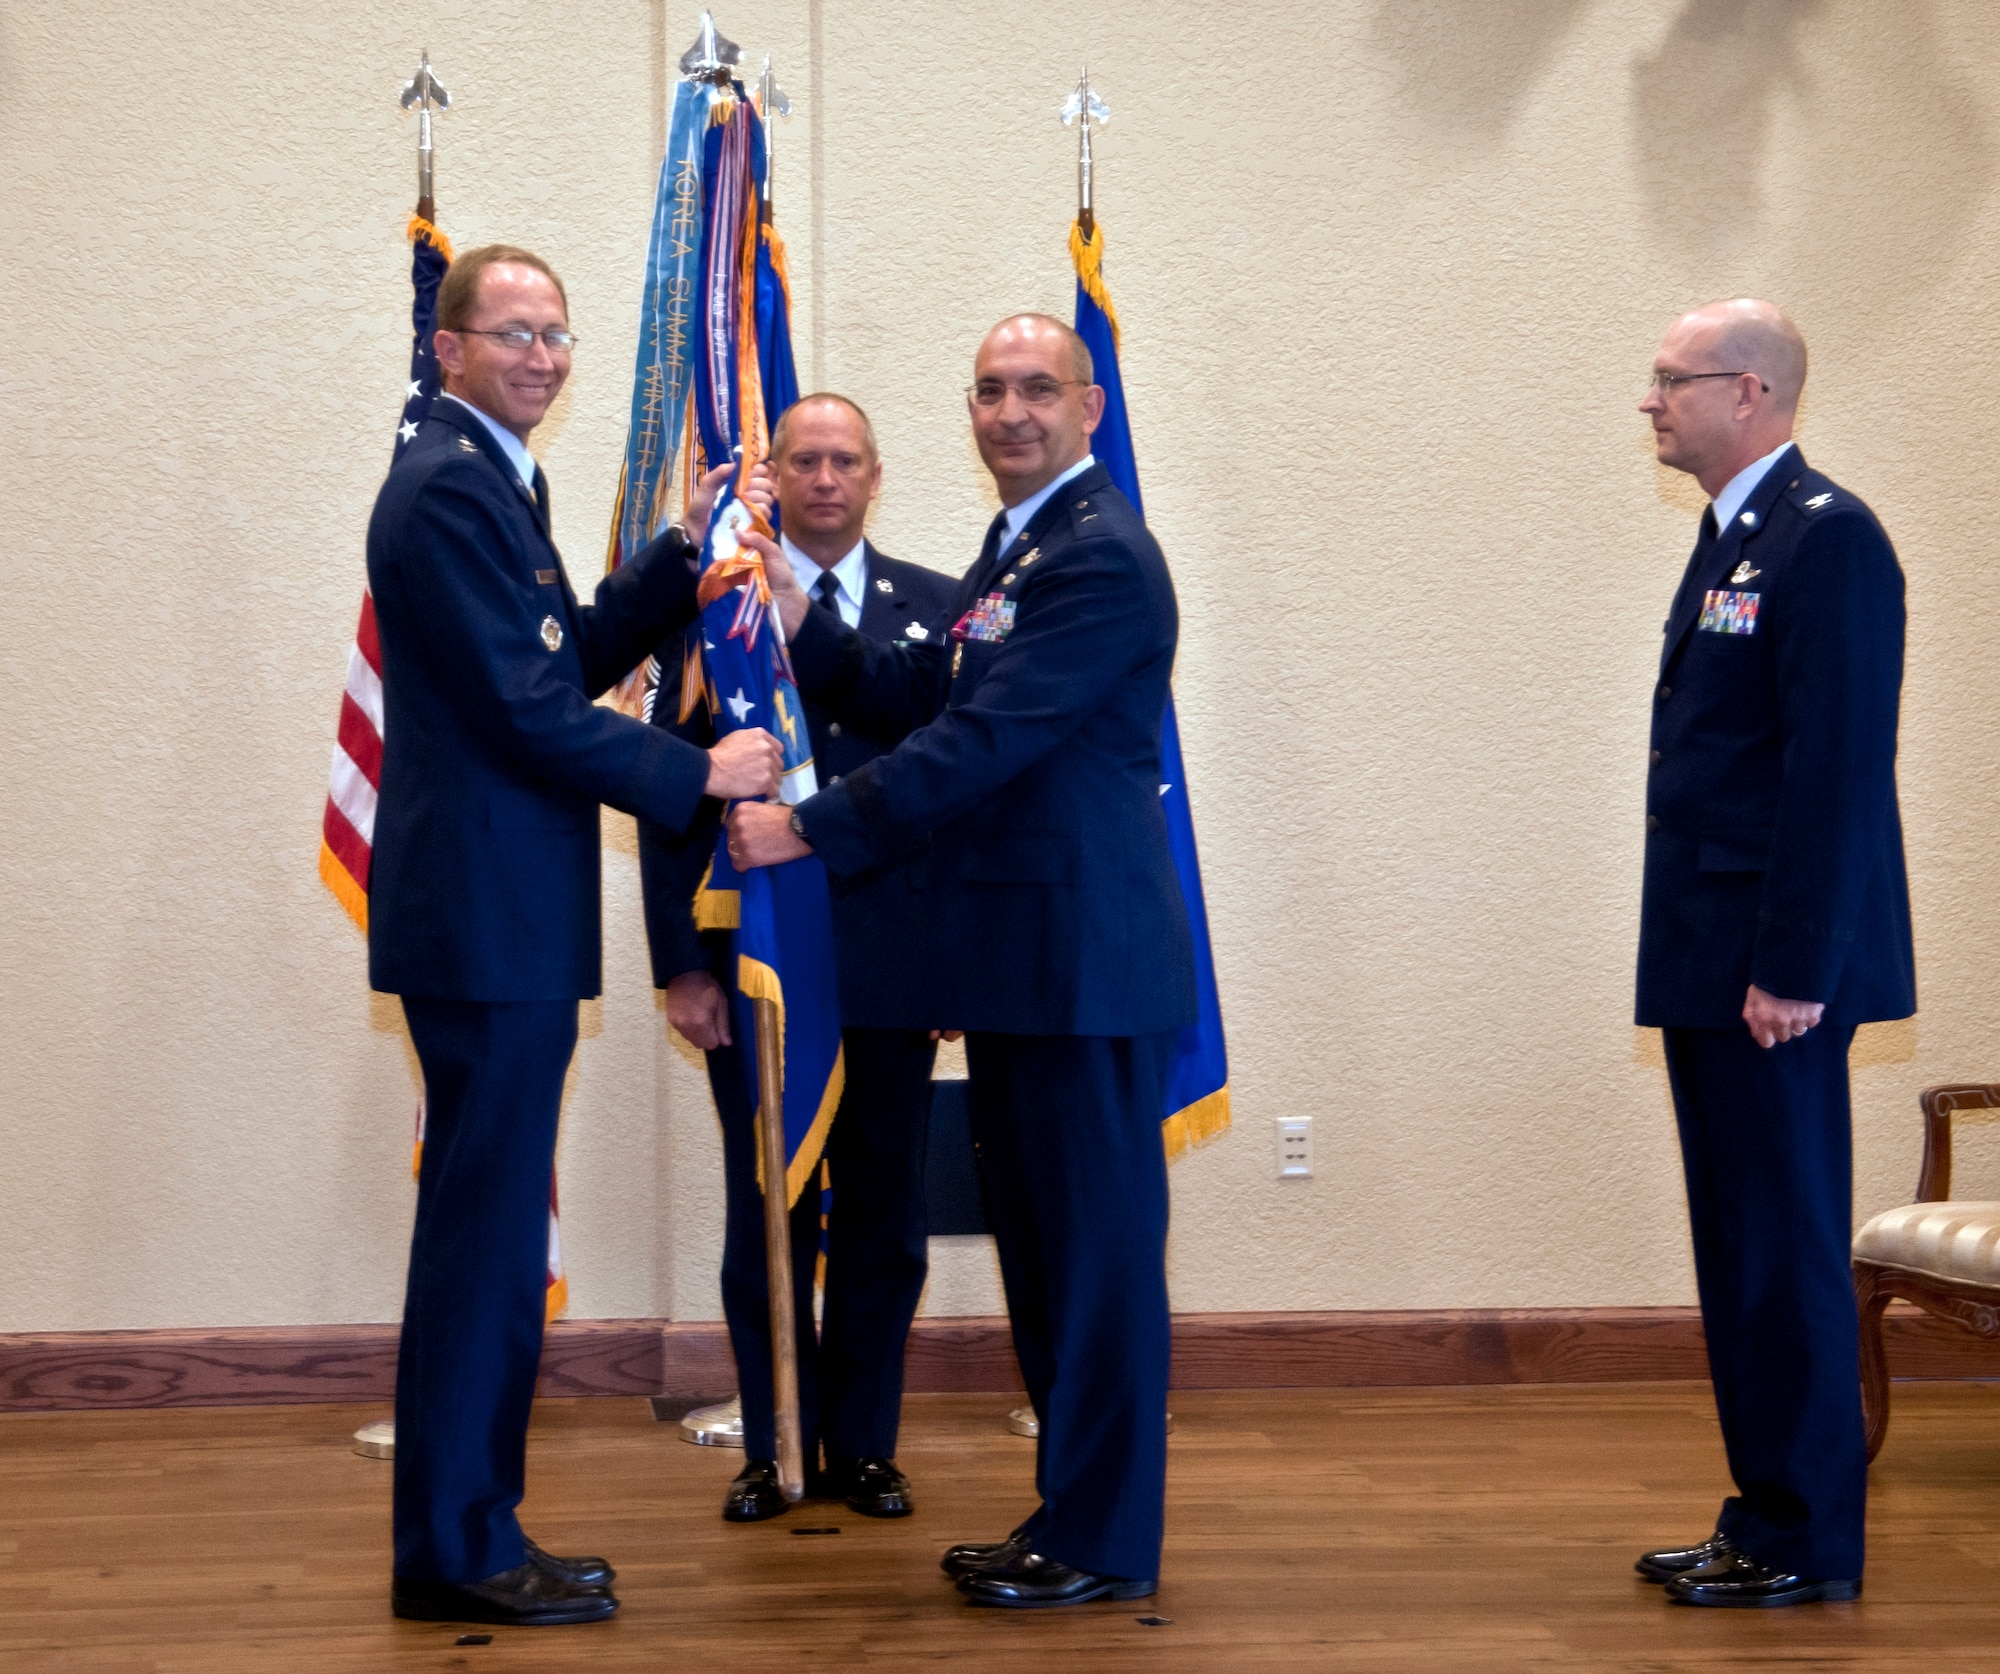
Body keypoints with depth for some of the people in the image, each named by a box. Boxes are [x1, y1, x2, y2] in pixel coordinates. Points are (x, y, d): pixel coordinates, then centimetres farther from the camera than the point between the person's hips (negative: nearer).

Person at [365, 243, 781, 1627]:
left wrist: (687, 562, 12)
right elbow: (525, 708, -19)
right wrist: (699, 774, -12)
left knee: (492, 1233, 14)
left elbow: (569, 661, 19)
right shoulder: (447, 488, -14)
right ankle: (456, 1551, 4)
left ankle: (469, 1532, 23)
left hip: (507, 916, 11)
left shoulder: (495, 480, 19)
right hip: (485, 917, -11)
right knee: (486, 1232, -5)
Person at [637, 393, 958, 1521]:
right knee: (768, 1220, 7)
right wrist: (681, 964, -5)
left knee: (884, 1219, 8)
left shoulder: (934, 608, 7)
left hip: (896, 964, 1)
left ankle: (865, 1447, 21)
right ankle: (777, 1450, 19)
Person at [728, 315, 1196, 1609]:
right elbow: (921, 702, 15)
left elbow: (984, 739, -20)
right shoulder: (1017, 547, 19)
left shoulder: (1101, 555, -14)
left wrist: (810, 828, -18)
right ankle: (1069, 1513, 25)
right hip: (1023, 963, 10)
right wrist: (796, 612, 6)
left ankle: (1104, 1541, 6)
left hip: (1087, 958, -10)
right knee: (1042, 1247, 15)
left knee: (1100, 1248, -2)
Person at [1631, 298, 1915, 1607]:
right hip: (1716, 964, 10)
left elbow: (1841, 767, -19)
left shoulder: (1827, 538, -12)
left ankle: (1809, 1542, 5)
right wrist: (1709, 959, 17)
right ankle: (1767, 1514, 22)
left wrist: (1792, 970, -21)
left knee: (1786, 1250, -3)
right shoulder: (1731, 538, 18)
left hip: (1774, 971, -10)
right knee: (1743, 1251, 13)